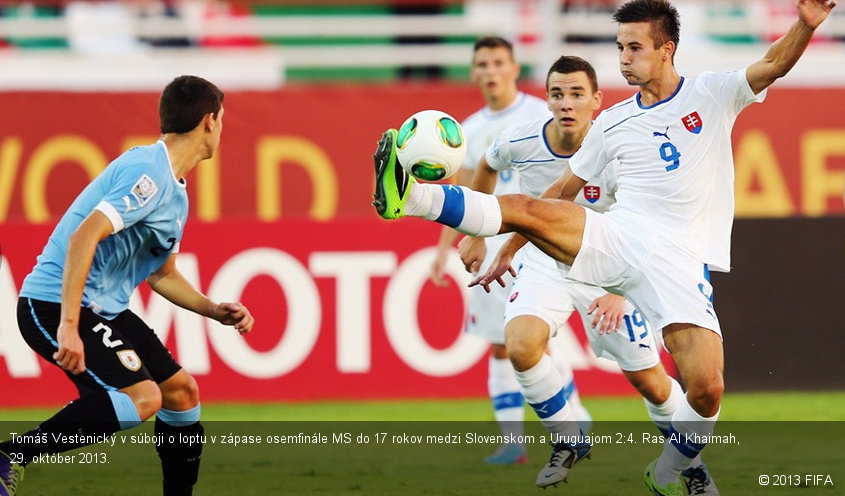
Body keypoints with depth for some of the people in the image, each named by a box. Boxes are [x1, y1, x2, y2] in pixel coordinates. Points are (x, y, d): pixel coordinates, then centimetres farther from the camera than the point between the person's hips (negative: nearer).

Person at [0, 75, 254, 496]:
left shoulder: (175, 191, 15)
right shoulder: (148, 173, -18)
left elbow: (161, 275, 27)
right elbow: (82, 238, -27)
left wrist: (216, 311, 14)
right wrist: (68, 327, -32)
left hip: (105, 308, 10)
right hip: (55, 304, -10)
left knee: (182, 391, 10)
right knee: (142, 396, -25)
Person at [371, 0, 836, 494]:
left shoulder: (712, 94, 6)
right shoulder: (614, 123, 14)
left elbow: (773, 65, -9)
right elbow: (564, 190, 23)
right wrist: (509, 249, 22)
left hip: (680, 262, -3)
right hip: (617, 239, 3)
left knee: (708, 388, -18)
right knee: (524, 207, -23)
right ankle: (410, 197, -34)